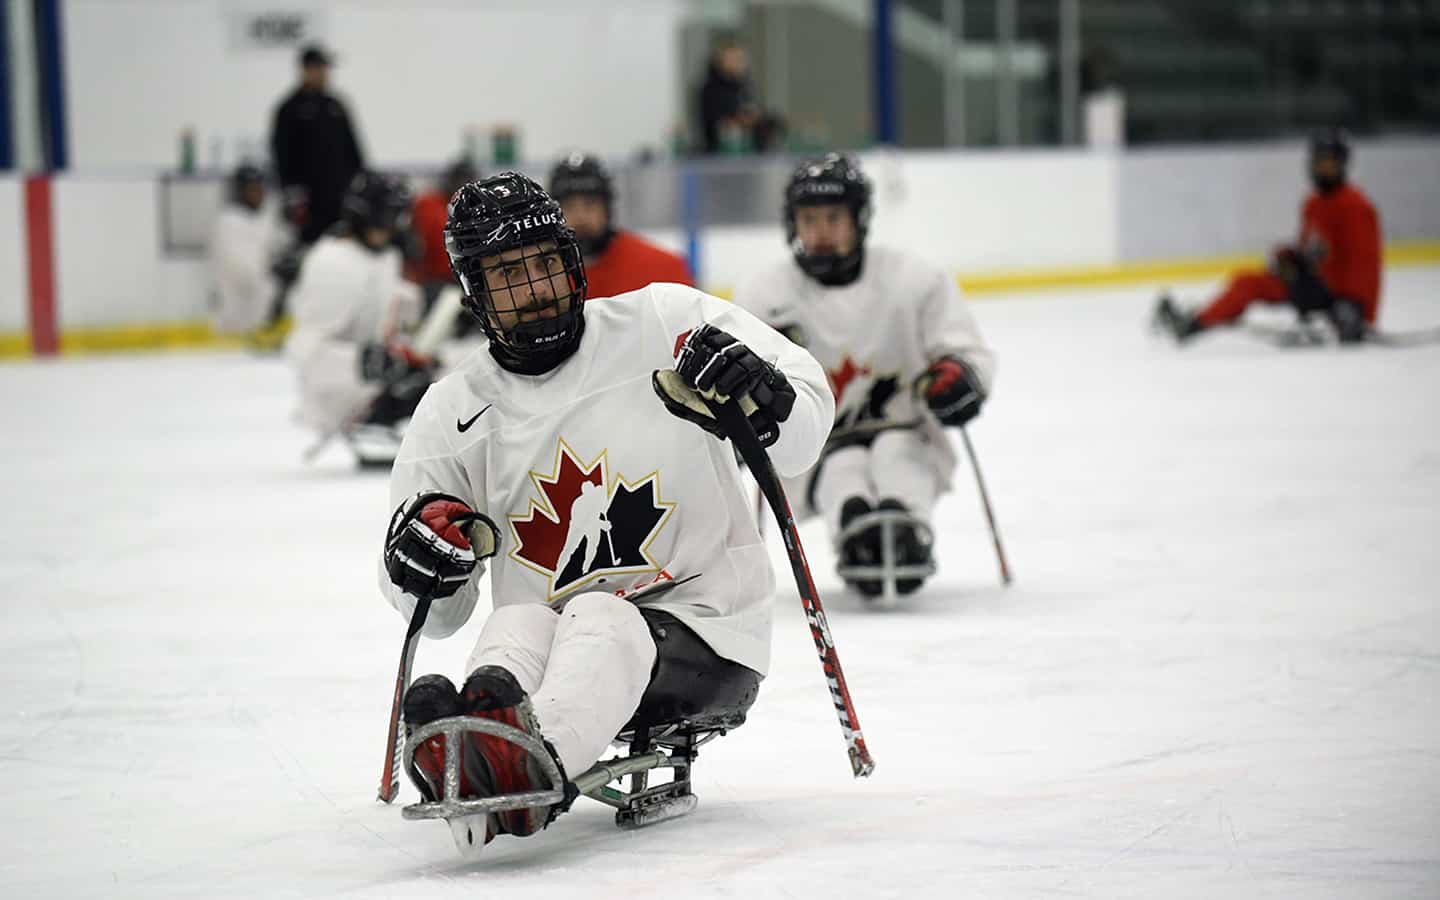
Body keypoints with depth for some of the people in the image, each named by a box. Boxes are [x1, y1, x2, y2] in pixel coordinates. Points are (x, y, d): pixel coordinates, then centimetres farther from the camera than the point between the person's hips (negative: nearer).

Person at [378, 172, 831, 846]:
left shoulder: (666, 324, 1)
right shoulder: (452, 414, 9)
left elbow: (806, 421, -3)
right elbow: (439, 616, 11)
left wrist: (761, 399, -26)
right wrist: (421, 550, -12)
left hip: (701, 636, -3)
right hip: (551, 634, 3)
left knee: (599, 622, -34)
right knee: (514, 628, -30)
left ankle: (530, 761, -67)